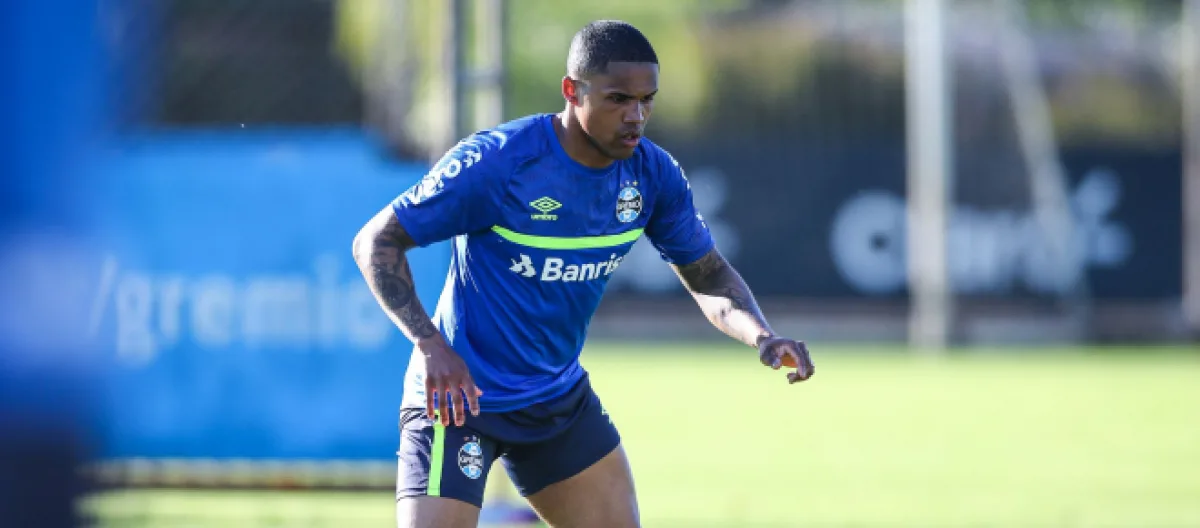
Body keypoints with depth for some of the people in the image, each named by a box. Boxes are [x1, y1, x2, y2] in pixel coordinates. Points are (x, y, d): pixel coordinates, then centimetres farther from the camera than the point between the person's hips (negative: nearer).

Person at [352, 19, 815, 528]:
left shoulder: (653, 174, -6)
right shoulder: (495, 162, -23)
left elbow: (710, 277, 8)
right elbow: (376, 242, -16)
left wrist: (762, 337, -13)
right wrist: (430, 344, -29)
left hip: (561, 396, 6)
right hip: (458, 396, -6)